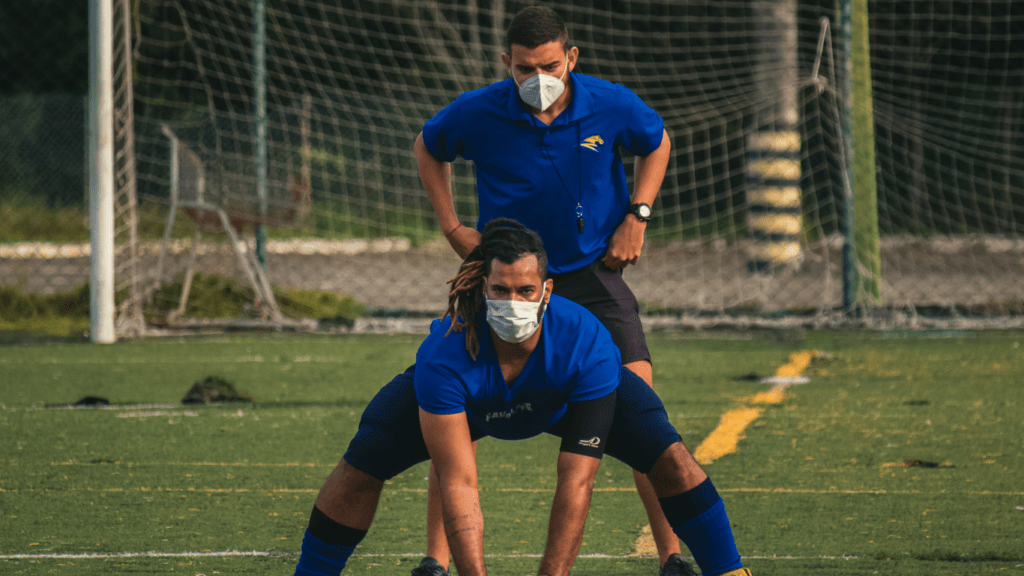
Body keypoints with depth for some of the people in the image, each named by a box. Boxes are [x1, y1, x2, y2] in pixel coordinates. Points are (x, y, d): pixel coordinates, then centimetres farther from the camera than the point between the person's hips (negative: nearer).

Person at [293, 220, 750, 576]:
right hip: (468, 399, 0)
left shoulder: (586, 343, -40)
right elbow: (458, 484, -40)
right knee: (361, 468, -20)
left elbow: (576, 481, -39)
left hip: (562, 396, 1)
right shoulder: (447, 353, -42)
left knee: (671, 460, -19)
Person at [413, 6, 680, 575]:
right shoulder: (478, 114, -13)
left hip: (592, 273, 0)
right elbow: (428, 148, 10)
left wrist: (637, 217, 0)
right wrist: (453, 228, 2)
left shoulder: (611, 106, -11)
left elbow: (657, 143, 12)